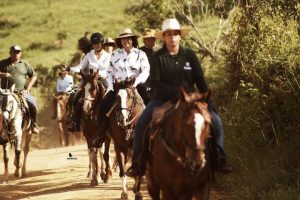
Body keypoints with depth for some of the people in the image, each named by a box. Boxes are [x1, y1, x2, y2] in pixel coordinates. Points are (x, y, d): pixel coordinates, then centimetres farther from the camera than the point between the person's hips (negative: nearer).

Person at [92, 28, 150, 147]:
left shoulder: (140, 54, 4)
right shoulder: (115, 55, 11)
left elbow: (145, 71, -4)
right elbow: (110, 72, 14)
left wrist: (136, 83, -18)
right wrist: (111, 87, 0)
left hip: (135, 86, -1)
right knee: (104, 105, -19)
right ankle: (101, 134, -11)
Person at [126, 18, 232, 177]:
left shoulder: (189, 54, 2)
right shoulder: (158, 57, -3)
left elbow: (200, 79, 4)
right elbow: (154, 82, -11)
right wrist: (175, 92, -22)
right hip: (163, 99, -1)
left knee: (215, 122, -13)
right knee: (141, 124, -20)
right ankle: (138, 165, -10)